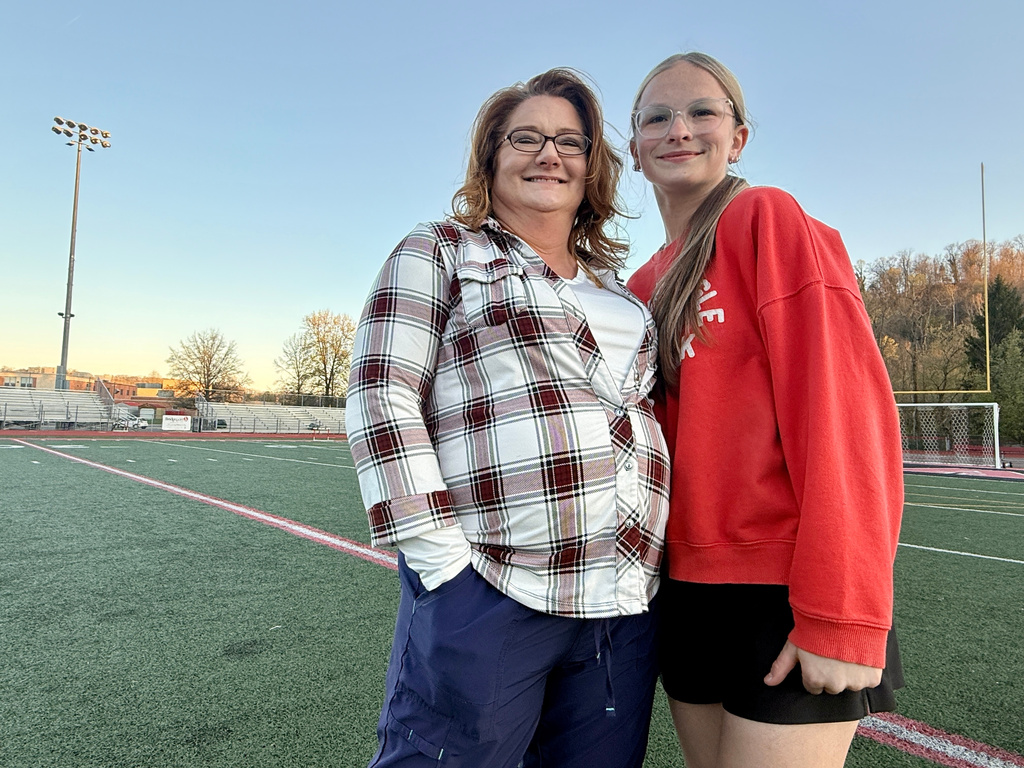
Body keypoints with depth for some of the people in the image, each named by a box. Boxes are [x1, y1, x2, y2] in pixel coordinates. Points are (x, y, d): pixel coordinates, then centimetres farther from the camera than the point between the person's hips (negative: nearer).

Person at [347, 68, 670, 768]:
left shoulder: (611, 286, 19)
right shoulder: (440, 251, 3)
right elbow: (382, 396, -7)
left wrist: (644, 557, 14)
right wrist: (440, 555, -14)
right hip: (485, 597, -5)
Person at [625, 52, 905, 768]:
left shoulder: (769, 218, -7)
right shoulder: (646, 285, 12)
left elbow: (842, 406, -16)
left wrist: (841, 615, -18)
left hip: (787, 594, -6)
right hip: (686, 588, 7)